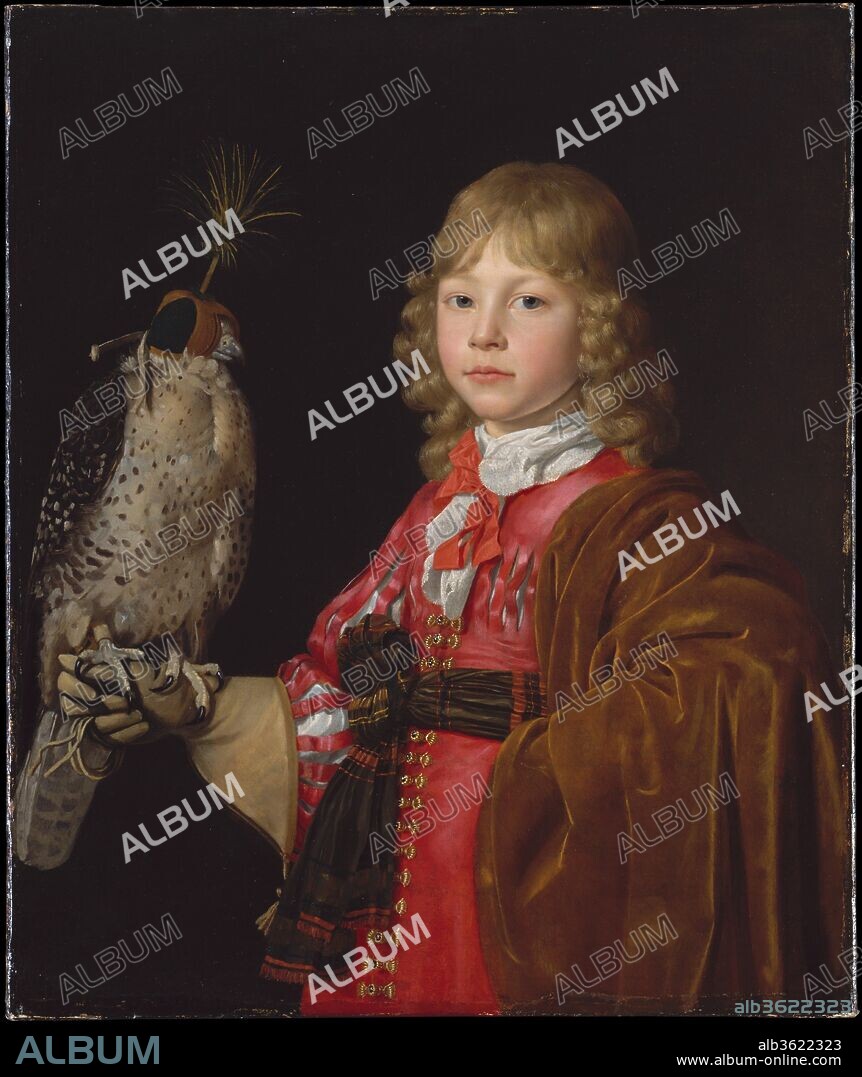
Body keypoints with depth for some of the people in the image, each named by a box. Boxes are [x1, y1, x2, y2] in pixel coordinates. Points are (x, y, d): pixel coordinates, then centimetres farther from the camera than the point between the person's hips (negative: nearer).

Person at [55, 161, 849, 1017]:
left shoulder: (633, 515, -12)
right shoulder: (442, 508, 9)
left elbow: (756, 649, -29)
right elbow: (339, 696, 13)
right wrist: (195, 708, 4)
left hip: (531, 925, -6)